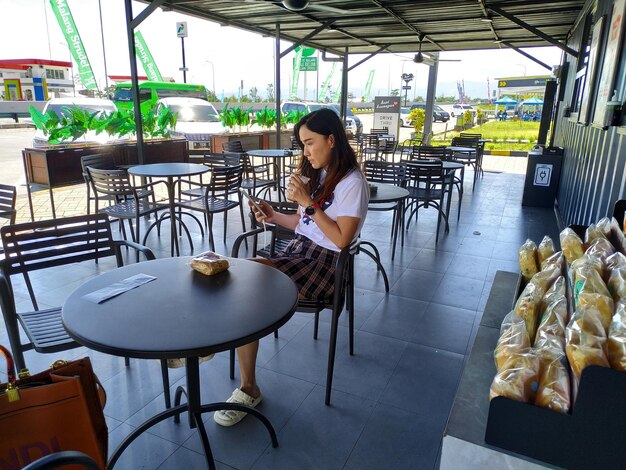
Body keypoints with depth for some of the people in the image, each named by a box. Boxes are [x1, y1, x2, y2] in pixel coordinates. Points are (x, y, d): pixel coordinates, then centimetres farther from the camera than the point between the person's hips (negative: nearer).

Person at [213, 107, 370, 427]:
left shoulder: (351, 183, -8)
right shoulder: (317, 174, 17)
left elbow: (341, 239, -16)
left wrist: (308, 202, -17)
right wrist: (273, 217, 2)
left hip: (324, 263, -7)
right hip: (298, 251, 7)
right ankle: (248, 388, -14)